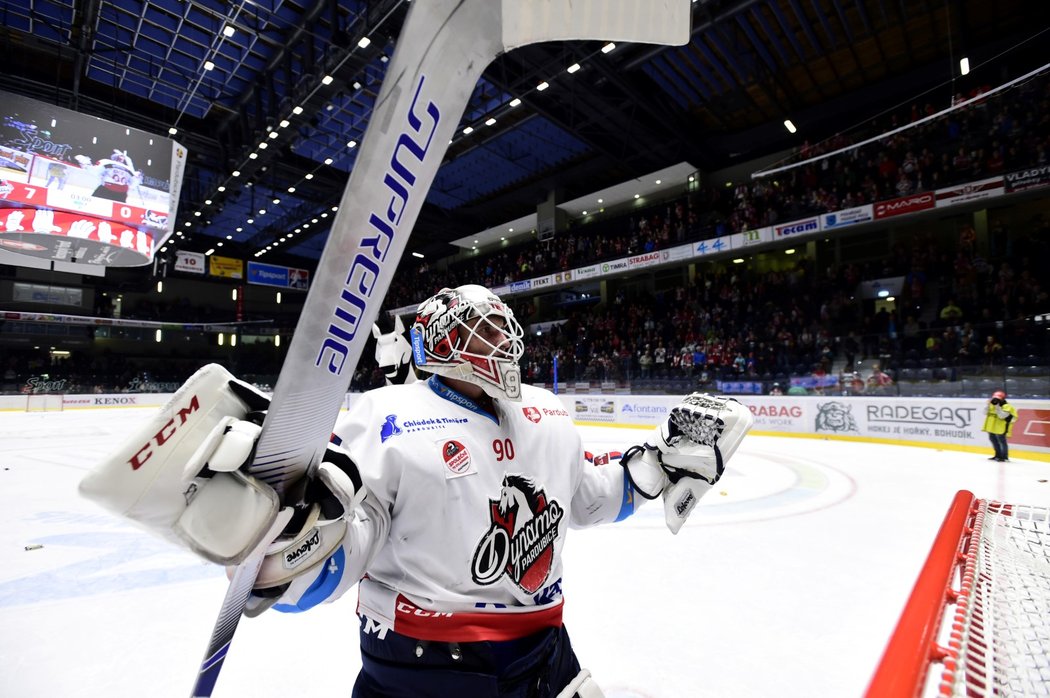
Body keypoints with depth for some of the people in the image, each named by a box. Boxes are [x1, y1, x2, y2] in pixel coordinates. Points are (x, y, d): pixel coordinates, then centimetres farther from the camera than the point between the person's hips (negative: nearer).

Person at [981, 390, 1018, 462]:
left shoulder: (1007, 407, -13)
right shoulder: (992, 405, 8)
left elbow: (1002, 416, -26)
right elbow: (985, 412, 2)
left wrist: (997, 407, -29)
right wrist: (988, 405, -9)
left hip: (1000, 429, -8)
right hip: (991, 427, 8)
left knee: (1001, 442, -3)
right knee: (993, 441, 17)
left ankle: (1004, 457, 8)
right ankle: (998, 455, 31)